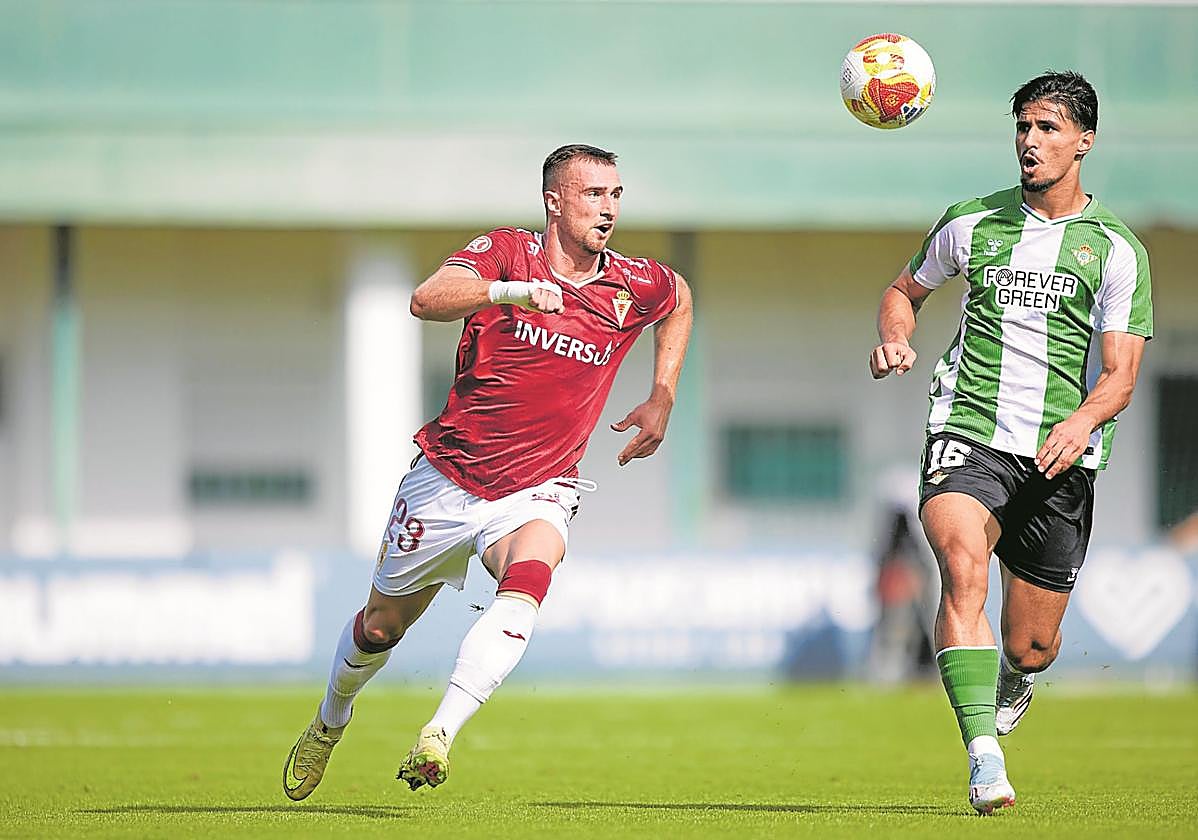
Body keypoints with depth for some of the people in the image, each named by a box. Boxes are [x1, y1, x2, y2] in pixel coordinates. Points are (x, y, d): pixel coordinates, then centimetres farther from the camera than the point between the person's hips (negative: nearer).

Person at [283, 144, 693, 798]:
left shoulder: (635, 287, -3)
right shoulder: (505, 253, -11)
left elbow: (680, 300, 23)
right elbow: (426, 300, -30)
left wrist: (661, 401, 16)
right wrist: (511, 290, -45)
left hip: (538, 491, 1)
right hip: (448, 475, 0)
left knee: (526, 584, -33)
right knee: (381, 626, 13)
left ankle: (437, 739, -40)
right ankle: (329, 725, 44)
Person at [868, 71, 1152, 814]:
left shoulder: (1116, 249, 3)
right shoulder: (973, 224, 10)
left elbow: (1120, 376, -4)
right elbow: (906, 288, 27)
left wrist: (1082, 421, -25)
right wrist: (894, 337, 5)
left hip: (1061, 457, 0)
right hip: (968, 436, 0)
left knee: (1032, 644, 5)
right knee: (963, 571, -29)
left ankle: (1014, 682, 45)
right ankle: (985, 758, -36)